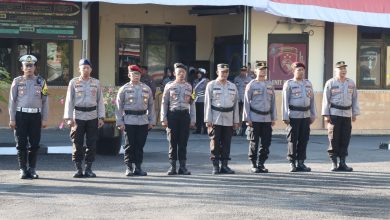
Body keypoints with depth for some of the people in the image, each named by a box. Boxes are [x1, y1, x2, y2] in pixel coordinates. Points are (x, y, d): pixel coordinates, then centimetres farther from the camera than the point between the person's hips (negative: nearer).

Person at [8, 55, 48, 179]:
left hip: (36, 115, 1)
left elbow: (45, 101, 7)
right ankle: (23, 170, 8)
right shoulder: (17, 81, 5)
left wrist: (45, 119, 1)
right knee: (21, 144, 0)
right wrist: (12, 119, -2)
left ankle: (32, 170, 12)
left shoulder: (41, 81, 7)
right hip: (21, 115, -1)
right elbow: (12, 101, 4)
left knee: (34, 144, 2)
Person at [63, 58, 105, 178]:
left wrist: (101, 117, 0)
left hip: (92, 117, 2)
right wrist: (69, 118, -8)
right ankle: (78, 169, 7)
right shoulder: (73, 82, 2)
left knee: (91, 144, 2)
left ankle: (88, 169, 10)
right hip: (78, 117, -2)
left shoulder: (96, 83, 7)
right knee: (77, 144, -1)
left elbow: (100, 101, 8)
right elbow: (69, 101, 0)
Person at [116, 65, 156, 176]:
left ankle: (138, 167, 13)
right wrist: (120, 122, -6)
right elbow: (119, 106, 0)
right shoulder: (124, 89, 2)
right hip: (129, 121, -3)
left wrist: (152, 121, 8)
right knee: (130, 145, -1)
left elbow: (151, 105, 14)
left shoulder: (146, 89, 11)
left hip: (143, 121, 3)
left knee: (140, 145, 5)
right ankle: (128, 168, 7)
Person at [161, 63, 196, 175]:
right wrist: (164, 118, -4)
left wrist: (193, 119, 5)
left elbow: (192, 104, 12)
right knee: (172, 142, 0)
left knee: (183, 142, 2)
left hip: (185, 115, 1)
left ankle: (183, 167, 7)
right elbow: (164, 103, 4)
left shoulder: (189, 87, 11)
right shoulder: (169, 86, 5)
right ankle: (172, 167, 5)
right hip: (172, 114, -1)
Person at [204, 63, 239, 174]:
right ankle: (215, 166, 1)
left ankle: (224, 165, 9)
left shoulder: (233, 86, 13)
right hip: (215, 119, -3)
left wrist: (236, 121, 10)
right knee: (215, 143, -4)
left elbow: (236, 104, 14)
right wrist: (208, 120, -8)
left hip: (229, 119, 3)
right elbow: (207, 103, -1)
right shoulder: (211, 85, 2)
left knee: (226, 143, 3)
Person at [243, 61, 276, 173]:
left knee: (266, 143, 4)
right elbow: (246, 103, -2)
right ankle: (253, 165, 8)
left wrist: (273, 118, 9)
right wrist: (247, 119, -8)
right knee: (254, 143, 0)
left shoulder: (270, 85, 11)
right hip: (254, 118, -4)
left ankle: (261, 164, 14)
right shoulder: (251, 85, -1)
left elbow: (273, 102, 14)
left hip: (267, 118, 4)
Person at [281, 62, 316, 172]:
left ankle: (301, 162, 13)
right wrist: (285, 117, -10)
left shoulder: (308, 83, 13)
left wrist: (313, 115, 11)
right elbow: (285, 101, -5)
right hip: (294, 116, -5)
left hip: (306, 115, 5)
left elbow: (312, 100, 16)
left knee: (304, 139, 6)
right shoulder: (288, 84, -2)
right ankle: (292, 163, 5)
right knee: (292, 139, -1)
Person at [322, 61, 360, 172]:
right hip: (334, 114, -4)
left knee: (345, 139, 4)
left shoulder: (351, 83, 11)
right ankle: (334, 163, 2)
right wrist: (326, 115, -7)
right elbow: (326, 99, -1)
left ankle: (342, 163, 11)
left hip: (347, 114, 4)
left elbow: (355, 99, 14)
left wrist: (355, 113, 8)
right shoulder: (330, 83, 0)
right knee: (334, 139, -3)